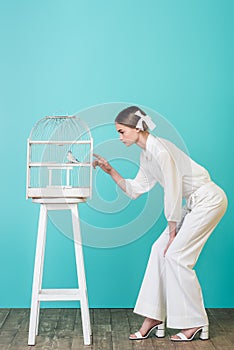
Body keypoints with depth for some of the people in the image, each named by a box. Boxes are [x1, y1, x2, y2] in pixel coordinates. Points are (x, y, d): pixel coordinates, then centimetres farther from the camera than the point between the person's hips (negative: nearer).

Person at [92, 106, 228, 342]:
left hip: (209, 200, -9)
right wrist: (110, 171, 4)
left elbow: (173, 192, -19)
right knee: (160, 250, 3)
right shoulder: (146, 156, 9)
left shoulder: (159, 149, -21)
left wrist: (172, 232, -12)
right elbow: (135, 189, 13)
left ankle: (196, 323, 3)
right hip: (194, 203, 9)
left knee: (175, 254, -9)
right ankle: (154, 319, 9)